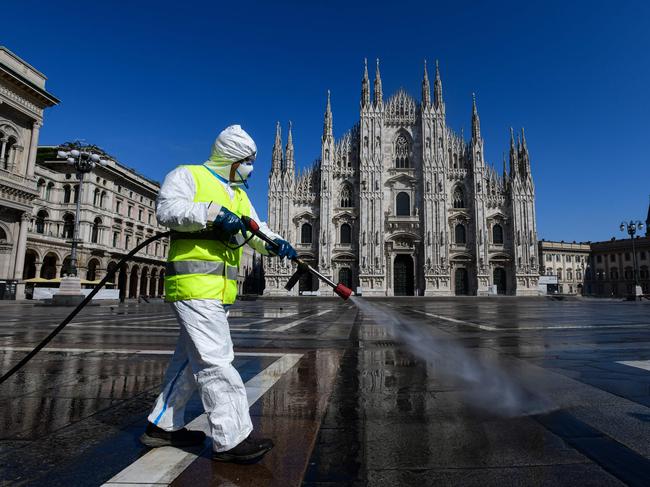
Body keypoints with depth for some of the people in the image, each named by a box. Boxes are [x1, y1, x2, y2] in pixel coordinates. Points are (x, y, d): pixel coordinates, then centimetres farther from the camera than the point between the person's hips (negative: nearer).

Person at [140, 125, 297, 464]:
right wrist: (212, 213, -23)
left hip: (220, 290, 9)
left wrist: (274, 244, -5)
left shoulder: (238, 194, 25)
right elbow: (167, 208, -14)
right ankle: (231, 439, -3)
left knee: (192, 357, 15)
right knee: (215, 360, -10)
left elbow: (254, 231, 15)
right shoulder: (188, 176, 2)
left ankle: (163, 425, 29)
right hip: (194, 283, -9)